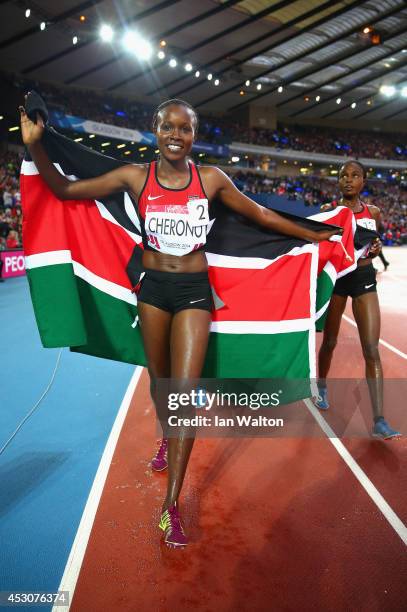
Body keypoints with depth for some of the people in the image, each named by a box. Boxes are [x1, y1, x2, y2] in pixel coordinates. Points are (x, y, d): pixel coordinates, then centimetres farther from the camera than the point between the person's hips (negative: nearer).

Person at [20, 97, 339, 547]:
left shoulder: (211, 179, -3)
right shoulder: (135, 176, -3)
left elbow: (260, 214, 8)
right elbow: (65, 190, 3)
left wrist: (313, 236, 14)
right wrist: (35, 146, -11)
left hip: (194, 290, -1)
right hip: (153, 287, 2)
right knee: (159, 382, 16)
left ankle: (171, 506, 2)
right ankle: (168, 438, 49)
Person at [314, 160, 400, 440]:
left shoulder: (373, 212, 5)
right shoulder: (328, 210, -2)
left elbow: (371, 247, 17)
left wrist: (376, 248, -6)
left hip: (364, 278, 1)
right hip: (335, 276, -1)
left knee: (372, 350, -7)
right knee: (330, 342, 12)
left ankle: (379, 421, -5)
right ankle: (322, 387, 42)